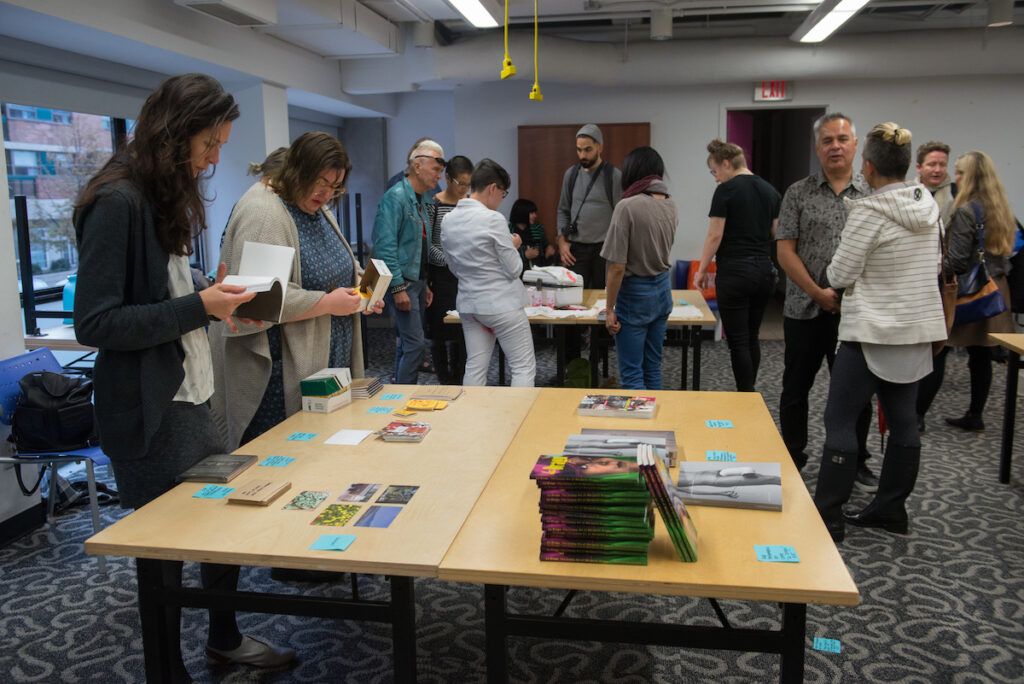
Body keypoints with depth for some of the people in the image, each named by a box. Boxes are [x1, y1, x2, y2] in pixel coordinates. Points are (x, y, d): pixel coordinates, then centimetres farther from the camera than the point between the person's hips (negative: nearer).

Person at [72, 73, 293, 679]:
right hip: (148, 413, -9)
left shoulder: (164, 197, 13)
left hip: (190, 398, 9)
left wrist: (215, 297, 2)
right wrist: (197, 307, -21)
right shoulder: (118, 202, -17)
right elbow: (95, 323, -20)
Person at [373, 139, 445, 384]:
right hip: (401, 282, -9)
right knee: (415, 343, -11)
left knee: (409, 341, 13)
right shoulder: (396, 197, -14)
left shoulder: (422, 199, 16)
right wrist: (398, 288, -22)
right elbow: (385, 245, -20)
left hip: (417, 280, 9)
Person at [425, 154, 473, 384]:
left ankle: (459, 379, 19)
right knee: (440, 331, 2)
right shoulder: (434, 204, -7)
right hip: (441, 276, -4)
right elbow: (426, 244, -9)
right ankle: (445, 382, 14)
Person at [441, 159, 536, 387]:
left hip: (469, 305, 7)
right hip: (502, 304, -7)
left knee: (475, 368, 12)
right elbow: (514, 269, -13)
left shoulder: (448, 220, 4)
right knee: (523, 368, 3)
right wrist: (513, 246, 6)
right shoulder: (493, 219, -17)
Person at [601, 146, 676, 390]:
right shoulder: (671, 206, 2)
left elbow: (617, 267, -19)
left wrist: (610, 309, -11)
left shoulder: (628, 207, -19)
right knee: (653, 369, 18)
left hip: (634, 294, -7)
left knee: (631, 374, 2)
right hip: (663, 290, 7)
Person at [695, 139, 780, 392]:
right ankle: (750, 393, 25)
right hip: (764, 271, 7)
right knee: (752, 337, 16)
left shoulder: (726, 191, -9)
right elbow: (776, 233, 9)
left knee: (738, 341, 0)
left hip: (734, 272, -7)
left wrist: (701, 270, -1)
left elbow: (715, 236, -10)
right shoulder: (770, 191, 10)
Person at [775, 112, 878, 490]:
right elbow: (785, 252, -4)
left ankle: (856, 462, 27)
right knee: (796, 387, 10)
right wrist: (818, 293, -12)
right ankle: (792, 458, 26)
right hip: (805, 308, 0)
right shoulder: (799, 193, 1)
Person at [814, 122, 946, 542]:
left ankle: (828, 517, 2)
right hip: (919, 330, 8)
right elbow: (936, 266, 16)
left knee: (839, 420, -2)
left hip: (874, 331, -8)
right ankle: (890, 509, 24)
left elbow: (840, 275, -14)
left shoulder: (869, 212, -18)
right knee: (903, 420, 13)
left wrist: (840, 277, 7)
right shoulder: (929, 205, 5)